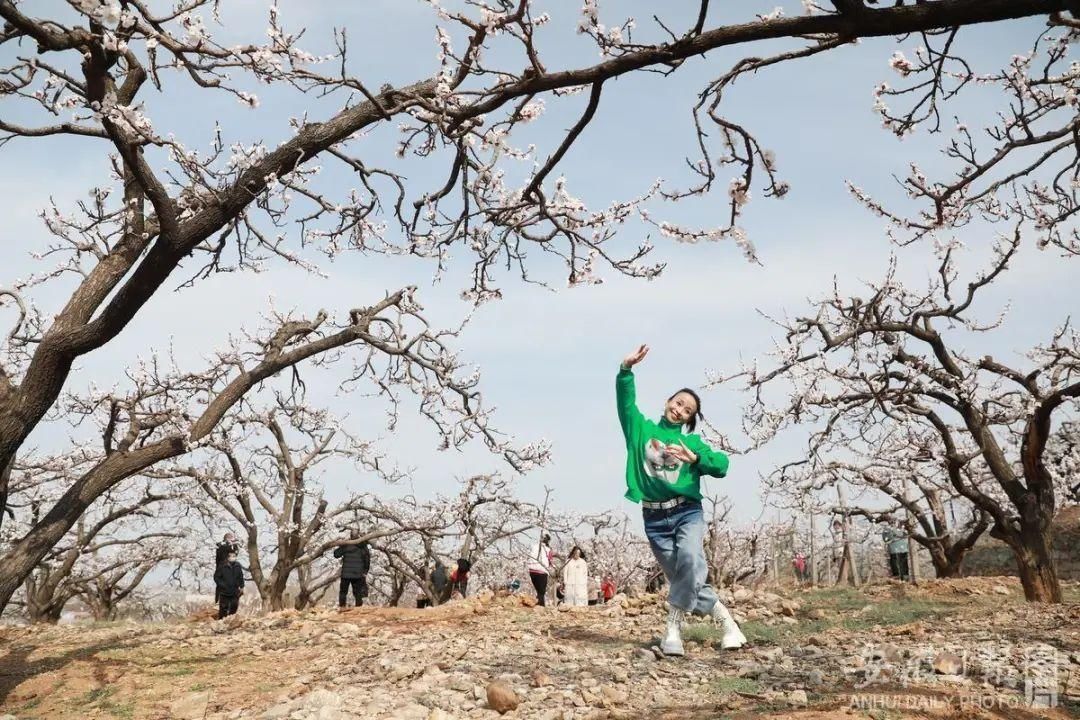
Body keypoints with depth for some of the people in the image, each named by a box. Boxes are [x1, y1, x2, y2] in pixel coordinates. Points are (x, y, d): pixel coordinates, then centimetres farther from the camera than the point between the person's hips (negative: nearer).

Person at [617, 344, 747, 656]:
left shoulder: (691, 442, 8)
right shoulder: (642, 429, 8)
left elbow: (722, 465, -1)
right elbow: (625, 402, -6)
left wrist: (695, 459, -19)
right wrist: (626, 370, -21)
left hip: (687, 512, -1)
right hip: (654, 519, 1)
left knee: (690, 559, -28)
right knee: (683, 578, 1)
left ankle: (674, 627, -16)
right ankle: (725, 621, 17)